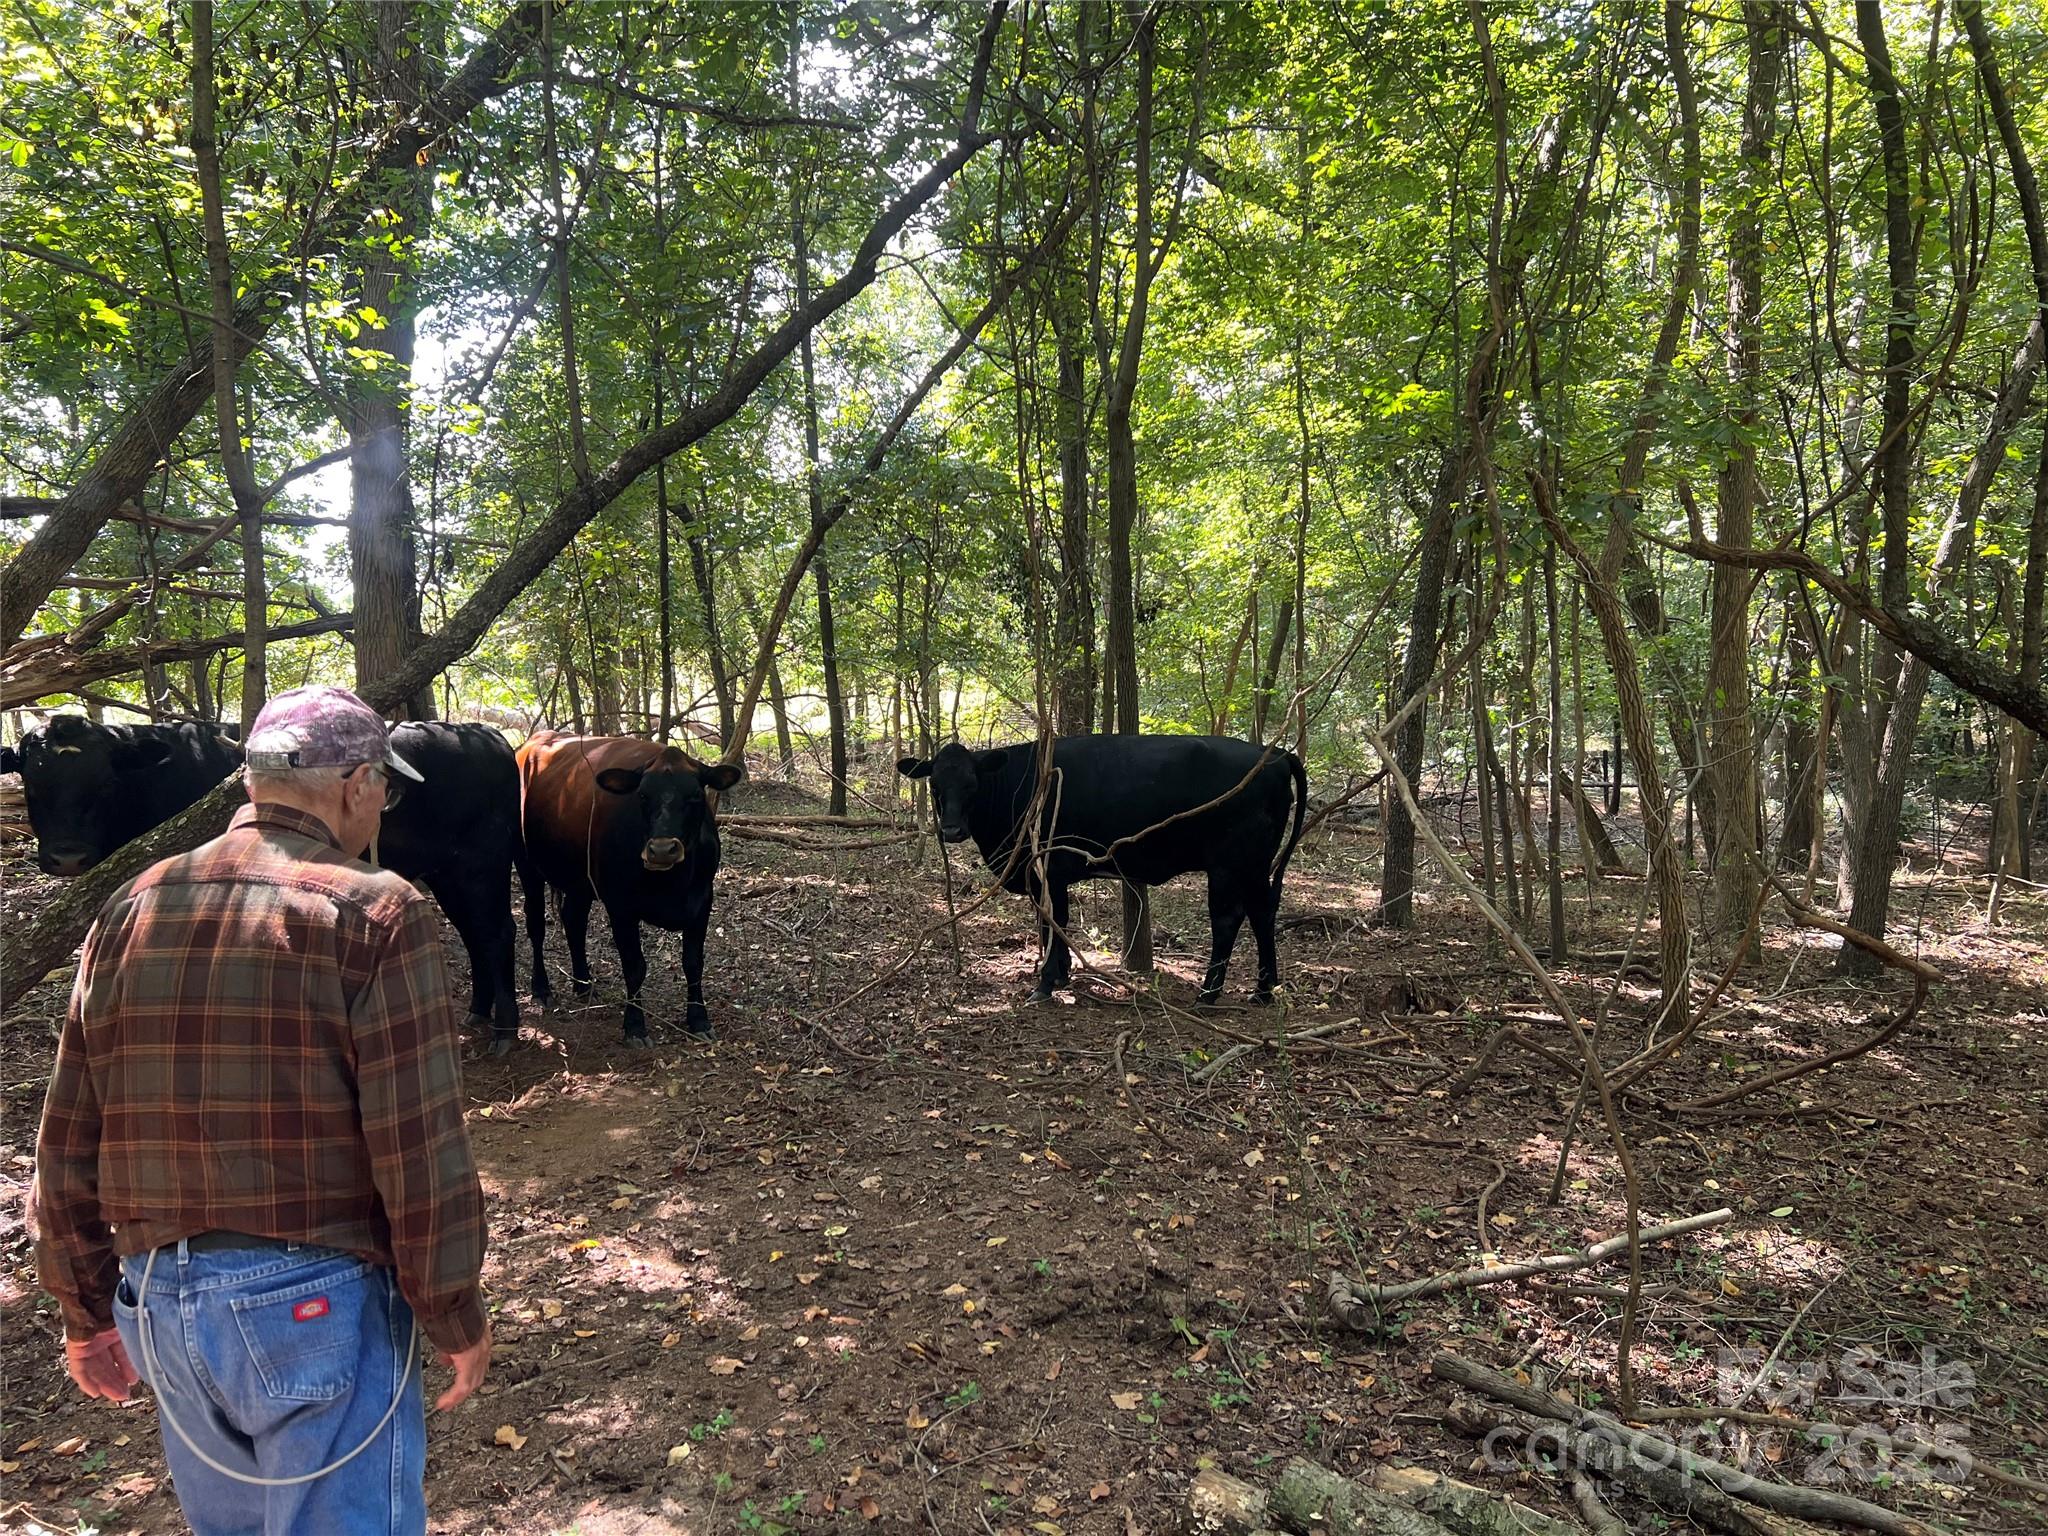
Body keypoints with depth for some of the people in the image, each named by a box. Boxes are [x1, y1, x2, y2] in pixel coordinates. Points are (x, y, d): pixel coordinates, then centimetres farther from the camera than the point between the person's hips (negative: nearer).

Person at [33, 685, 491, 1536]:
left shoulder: (131, 911, 4)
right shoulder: (376, 914, -14)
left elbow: (66, 1141, 8)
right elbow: (420, 1147, -16)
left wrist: (88, 1309, 20)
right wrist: (456, 1317, -5)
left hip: (156, 1298, 7)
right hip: (319, 1303, -6)